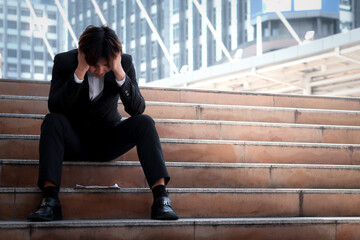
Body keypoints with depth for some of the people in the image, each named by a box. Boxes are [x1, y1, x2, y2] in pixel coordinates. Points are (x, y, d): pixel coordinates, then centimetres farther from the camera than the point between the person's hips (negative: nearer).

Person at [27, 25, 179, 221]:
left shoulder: (124, 63, -9)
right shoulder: (64, 61, -13)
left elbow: (137, 109, -18)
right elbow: (54, 107, -25)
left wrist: (120, 73, -31)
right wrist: (79, 73, -34)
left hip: (107, 141, 1)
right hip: (73, 141, -1)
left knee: (144, 123, -24)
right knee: (52, 121, -31)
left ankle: (161, 198, -31)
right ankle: (50, 200, -38)